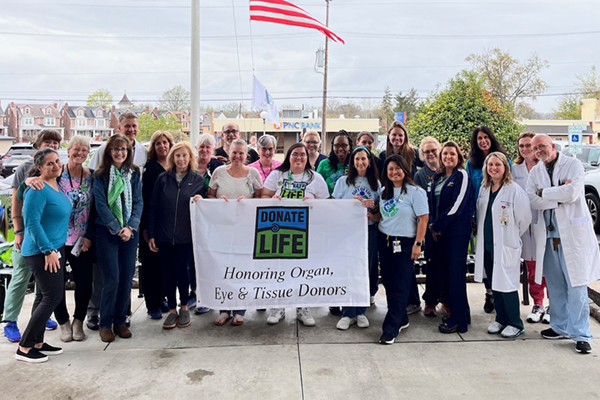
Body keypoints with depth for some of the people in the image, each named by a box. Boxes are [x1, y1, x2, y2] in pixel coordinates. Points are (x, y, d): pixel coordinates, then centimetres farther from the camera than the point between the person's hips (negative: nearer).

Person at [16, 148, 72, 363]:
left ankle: (37, 342, 24)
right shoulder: (38, 190, -17)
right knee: (53, 296, -8)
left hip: (55, 248, 9)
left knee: (44, 296, 14)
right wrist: (48, 250, -21)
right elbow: (32, 223, -21)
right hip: (41, 252, -9)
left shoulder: (57, 187, 10)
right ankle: (24, 347, 2)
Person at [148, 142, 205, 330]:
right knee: (167, 272, 7)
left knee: (180, 270, -1)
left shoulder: (198, 180, 3)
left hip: (186, 236, -1)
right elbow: (153, 207, 4)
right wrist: (151, 235, 0)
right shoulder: (163, 178, 3)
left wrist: (200, 201, -12)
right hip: (164, 235, 1)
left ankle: (184, 307, 21)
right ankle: (172, 310, 21)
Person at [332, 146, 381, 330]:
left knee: (366, 271, 3)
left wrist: (374, 206, -6)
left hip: (369, 231, 2)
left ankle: (361, 311, 17)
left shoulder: (376, 184, 11)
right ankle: (348, 313, 6)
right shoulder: (343, 181, 6)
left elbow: (380, 210, 15)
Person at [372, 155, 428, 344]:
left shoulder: (415, 192, -9)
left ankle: (391, 328, 2)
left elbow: (423, 219, -11)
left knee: (400, 286, -3)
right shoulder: (384, 192, 10)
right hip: (384, 241, 6)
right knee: (388, 282, 10)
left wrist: (418, 244, -14)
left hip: (404, 243, -6)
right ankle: (401, 319, 27)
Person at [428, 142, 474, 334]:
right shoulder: (437, 177, 15)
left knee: (456, 272, -6)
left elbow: (457, 205, -13)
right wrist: (432, 224, 0)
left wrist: (438, 225, -11)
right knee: (441, 270, 10)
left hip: (456, 231, -7)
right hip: (438, 231, 7)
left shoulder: (461, 176, -5)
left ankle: (458, 319, -1)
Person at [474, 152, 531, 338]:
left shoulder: (514, 190, -11)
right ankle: (501, 319, 26)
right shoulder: (484, 189, 9)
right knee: (494, 283, 12)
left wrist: (511, 236, 0)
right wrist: (482, 234, 13)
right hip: (486, 245, 6)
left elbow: (525, 218, -8)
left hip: (506, 246, -6)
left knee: (507, 284, -2)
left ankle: (515, 324, 12)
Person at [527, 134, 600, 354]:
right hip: (547, 235, 4)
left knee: (576, 284, -2)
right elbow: (533, 201, -4)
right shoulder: (535, 172, 10)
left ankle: (580, 334, 7)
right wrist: (560, 193, -12)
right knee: (555, 284, 12)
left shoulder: (573, 164, -2)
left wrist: (544, 192, -8)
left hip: (572, 233, -4)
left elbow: (572, 193, -18)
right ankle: (560, 327, 25)